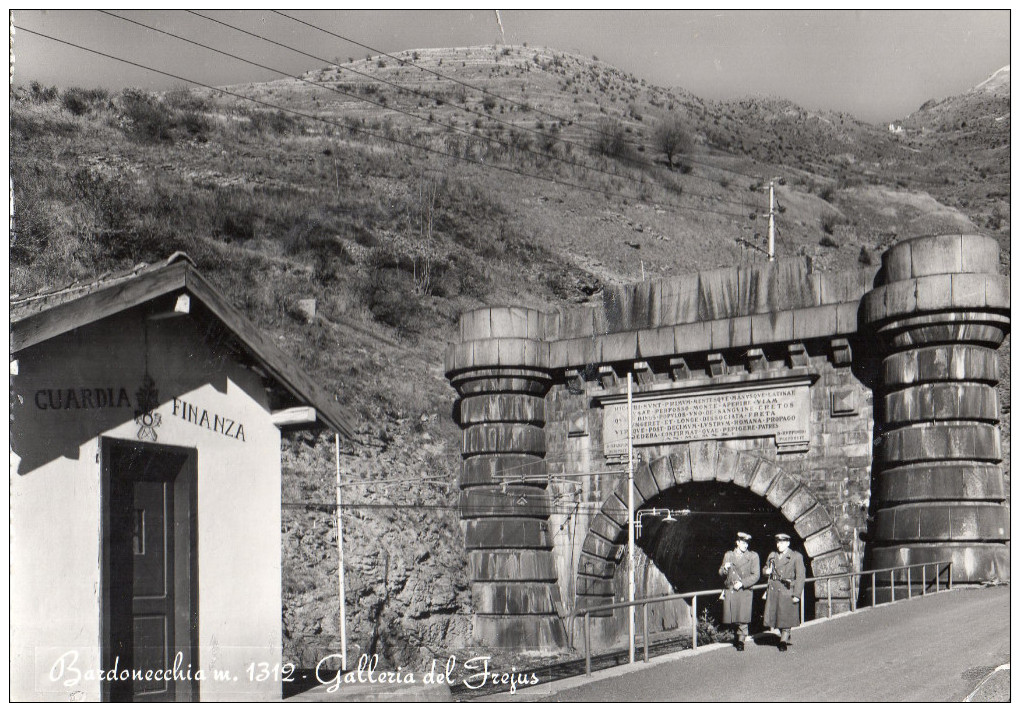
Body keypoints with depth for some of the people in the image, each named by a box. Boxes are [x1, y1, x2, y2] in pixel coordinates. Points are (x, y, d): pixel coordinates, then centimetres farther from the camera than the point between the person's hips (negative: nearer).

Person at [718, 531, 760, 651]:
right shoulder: (728, 555, 13)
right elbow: (721, 572, 15)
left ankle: (741, 641, 1)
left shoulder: (753, 556, 5)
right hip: (729, 591, 3)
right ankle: (736, 636, 27)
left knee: (742, 618, -10)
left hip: (744, 592, -3)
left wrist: (742, 583, -11)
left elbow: (756, 575, -1)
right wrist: (725, 569, -9)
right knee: (732, 618, 6)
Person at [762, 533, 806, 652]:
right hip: (773, 591, 5)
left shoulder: (796, 557, -3)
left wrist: (797, 594, -13)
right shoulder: (772, 555, 13)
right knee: (775, 616, 7)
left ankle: (783, 641, 9)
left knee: (786, 617, -2)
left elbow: (800, 576, -7)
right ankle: (785, 637, 29)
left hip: (788, 592, -5)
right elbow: (765, 569, 27)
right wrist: (766, 571, 0)